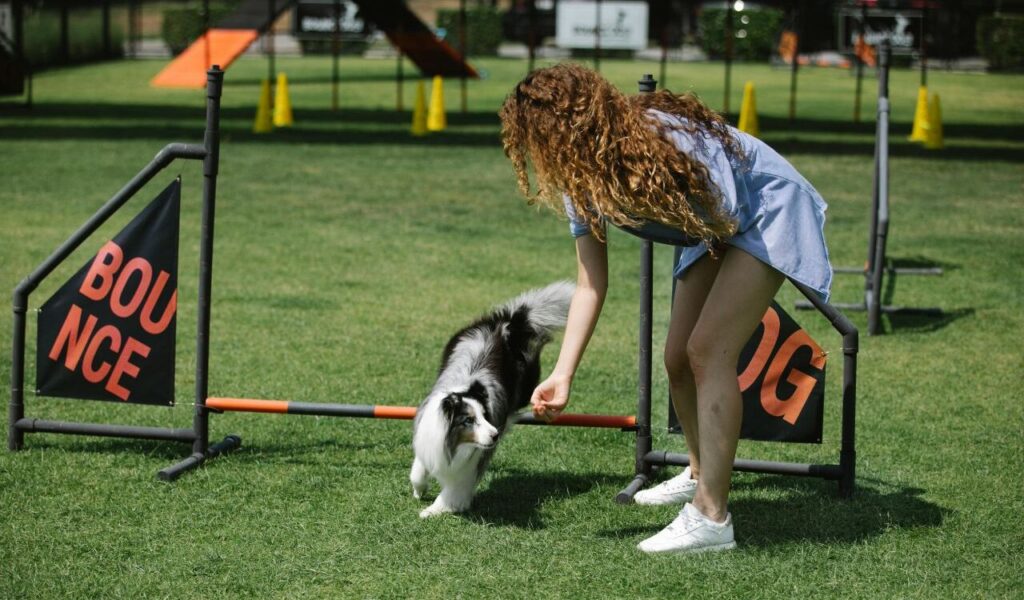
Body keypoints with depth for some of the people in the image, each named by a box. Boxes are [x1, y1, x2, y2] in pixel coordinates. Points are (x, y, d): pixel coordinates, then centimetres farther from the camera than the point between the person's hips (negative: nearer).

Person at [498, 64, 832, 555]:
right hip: (715, 233, 8)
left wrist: (624, 204, -33)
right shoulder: (581, 181, -10)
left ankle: (711, 518, -18)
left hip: (768, 213, -8)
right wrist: (563, 375, -16)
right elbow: (590, 286, -9)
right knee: (678, 359, 9)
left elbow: (723, 218, -33)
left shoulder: (658, 137, -35)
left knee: (708, 349, -19)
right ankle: (701, 475, 35)